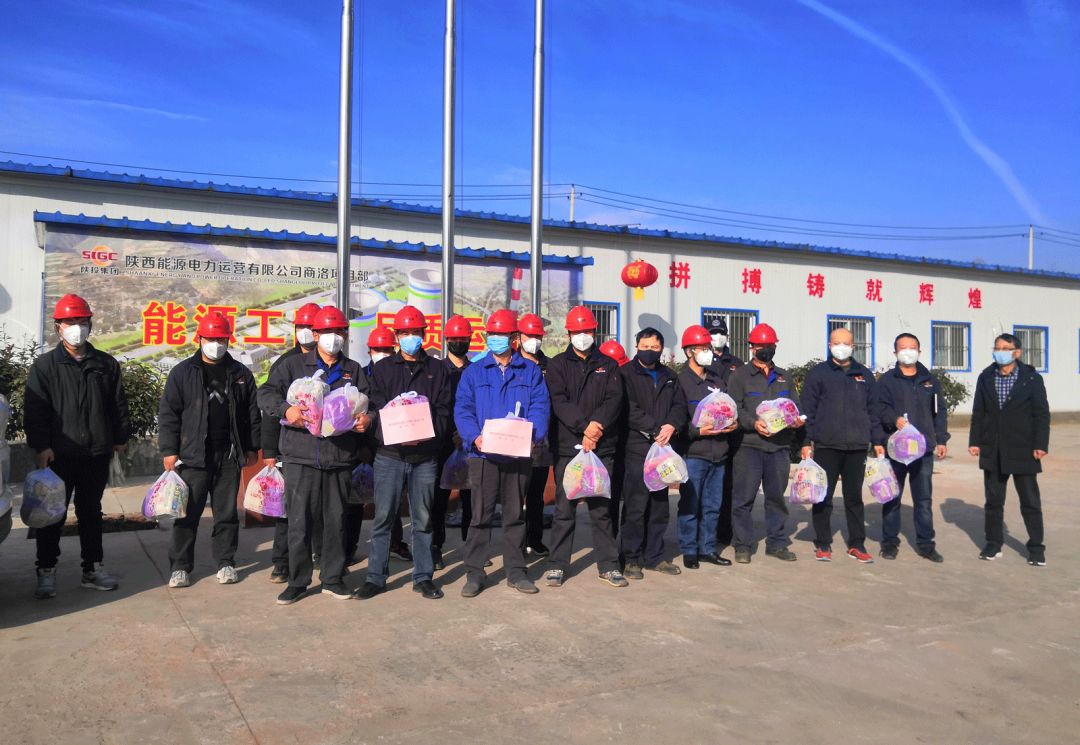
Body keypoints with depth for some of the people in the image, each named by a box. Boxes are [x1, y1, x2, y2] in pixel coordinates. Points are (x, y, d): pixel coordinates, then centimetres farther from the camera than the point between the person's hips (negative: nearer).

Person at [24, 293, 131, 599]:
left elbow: (118, 404, 12)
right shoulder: (45, 366, 0)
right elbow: (34, 410, -4)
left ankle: (93, 569, 20)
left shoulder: (106, 364, 8)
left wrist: (120, 437, 8)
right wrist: (40, 446, -12)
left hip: (97, 453, 3)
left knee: (91, 512, 12)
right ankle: (46, 572, 14)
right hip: (58, 454, -2)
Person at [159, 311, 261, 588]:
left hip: (230, 456, 2)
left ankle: (225, 562, 19)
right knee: (187, 514, 2)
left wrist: (252, 448, 8)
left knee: (227, 513, 9)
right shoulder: (183, 373, 3)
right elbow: (168, 413, 1)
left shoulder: (240, 373, 9)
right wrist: (169, 451, -5)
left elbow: (252, 414, 12)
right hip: (193, 457, -2)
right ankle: (180, 566, 13)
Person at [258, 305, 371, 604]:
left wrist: (367, 419, -12)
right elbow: (265, 393, 0)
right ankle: (297, 582, 15)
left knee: (336, 521, 9)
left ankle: (332, 579, 22)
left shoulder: (354, 370, 15)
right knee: (299, 521, 2)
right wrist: (285, 409, -19)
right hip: (302, 457, -2)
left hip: (341, 458, 2)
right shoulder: (294, 365, 7)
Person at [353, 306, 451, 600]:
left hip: (425, 457, 0)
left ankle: (423, 577, 16)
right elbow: (377, 409, 2)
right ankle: (376, 577, 10)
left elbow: (444, 412, 4)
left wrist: (425, 434, -13)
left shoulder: (437, 370, 11)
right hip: (389, 455, 0)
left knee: (423, 519, 7)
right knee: (383, 518, 1)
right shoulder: (382, 369, 11)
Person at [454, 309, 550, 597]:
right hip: (483, 454, -1)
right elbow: (463, 409, -2)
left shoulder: (531, 372, 8)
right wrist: (474, 436, -19)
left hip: (519, 454, 1)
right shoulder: (473, 372, 6)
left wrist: (532, 434, -20)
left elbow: (540, 408, -1)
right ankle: (474, 573, 12)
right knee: (480, 516, 2)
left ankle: (515, 571, 21)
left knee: (515, 515, 11)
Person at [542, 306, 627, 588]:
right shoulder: (558, 364, 6)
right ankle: (557, 565, 12)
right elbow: (559, 402, -7)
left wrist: (597, 424, -17)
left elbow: (614, 399, 0)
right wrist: (585, 426, -18)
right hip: (567, 446, -1)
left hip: (602, 447, 2)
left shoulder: (608, 365, 13)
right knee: (564, 509, 3)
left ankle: (608, 564, 15)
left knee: (602, 508, 7)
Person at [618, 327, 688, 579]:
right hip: (637, 448, -6)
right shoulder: (625, 373, 0)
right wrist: (654, 428, -17)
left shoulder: (669, 377, 20)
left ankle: (654, 556, 21)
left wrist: (671, 426, -10)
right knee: (635, 506, -4)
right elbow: (629, 409, -11)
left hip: (662, 449, 6)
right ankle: (631, 558, 5)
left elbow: (680, 405, 9)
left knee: (659, 506, 11)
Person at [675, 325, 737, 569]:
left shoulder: (717, 380, 15)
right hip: (693, 453, -6)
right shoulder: (681, 381, -5)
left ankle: (707, 548, 23)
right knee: (690, 505, 0)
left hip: (718, 452, 6)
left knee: (713, 505, 12)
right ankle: (689, 551, 11)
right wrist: (699, 431, -20)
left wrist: (733, 423, 0)